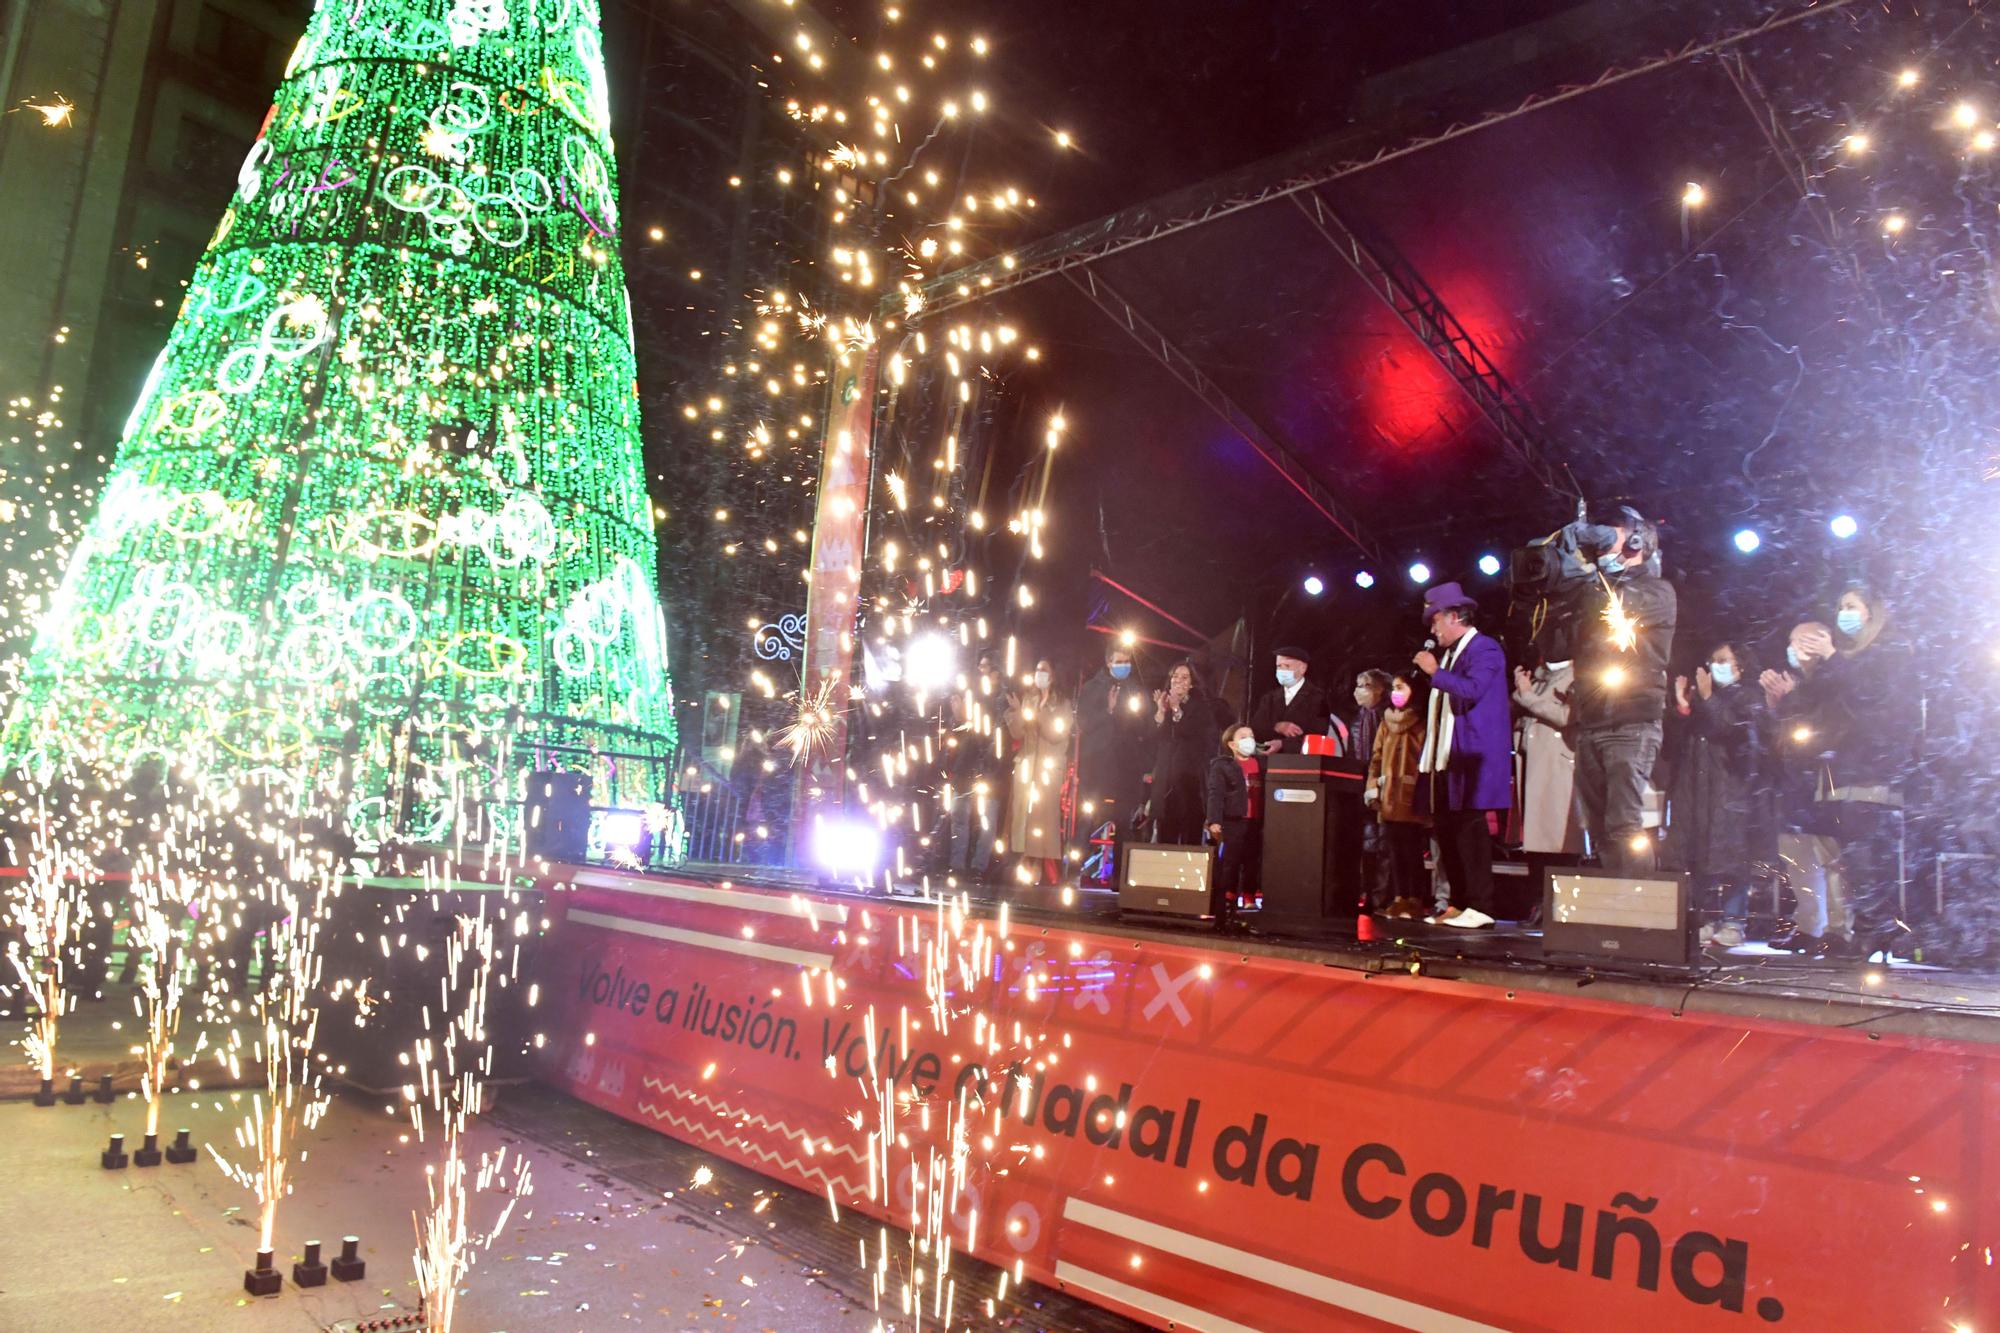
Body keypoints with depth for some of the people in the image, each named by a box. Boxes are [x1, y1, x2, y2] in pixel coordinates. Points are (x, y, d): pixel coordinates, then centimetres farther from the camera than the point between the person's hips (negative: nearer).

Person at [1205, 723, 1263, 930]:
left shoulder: (1260, 763, 17)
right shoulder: (1222, 765, 2)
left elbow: (1265, 793, 15)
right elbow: (1215, 794, -7)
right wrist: (1214, 821, -19)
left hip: (1255, 824, 5)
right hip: (1232, 823, -5)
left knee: (1251, 870, 7)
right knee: (1227, 870, -5)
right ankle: (1222, 914, -2)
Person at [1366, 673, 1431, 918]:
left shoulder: (1422, 723, -2)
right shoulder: (1386, 722, 15)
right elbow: (1376, 758, 16)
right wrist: (1372, 788, 7)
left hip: (1413, 798, -5)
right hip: (1389, 797, 6)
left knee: (1412, 849, -3)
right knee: (1394, 849, 7)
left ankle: (1415, 900, 4)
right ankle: (1399, 898, 12)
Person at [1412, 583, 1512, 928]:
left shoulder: (1485, 648, -5)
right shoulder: (1448, 653, 21)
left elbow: (1472, 690, -21)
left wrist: (1435, 672, -13)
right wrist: (1426, 756, 19)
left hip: (1471, 757, -9)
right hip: (1443, 759, 9)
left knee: (1470, 829, -10)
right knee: (1447, 831, 7)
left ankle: (1479, 908, -7)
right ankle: (1458, 904, 12)